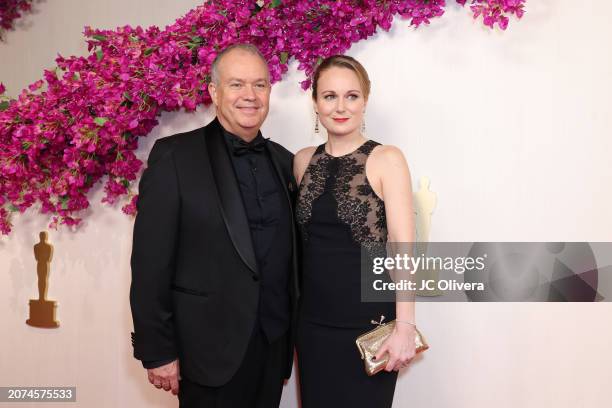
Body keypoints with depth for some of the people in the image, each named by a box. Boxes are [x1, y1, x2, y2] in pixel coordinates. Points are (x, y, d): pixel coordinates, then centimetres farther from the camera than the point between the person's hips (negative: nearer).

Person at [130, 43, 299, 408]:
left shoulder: (284, 160, 7)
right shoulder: (175, 156, -9)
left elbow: (289, 256, 10)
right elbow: (151, 263, -10)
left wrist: (294, 335, 10)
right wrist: (157, 351, -10)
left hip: (275, 344, 5)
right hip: (212, 348, -5)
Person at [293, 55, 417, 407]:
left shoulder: (386, 159, -9)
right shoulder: (303, 161, 5)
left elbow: (403, 246, -12)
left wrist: (405, 326, -16)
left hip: (369, 322, -4)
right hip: (313, 320, 4)